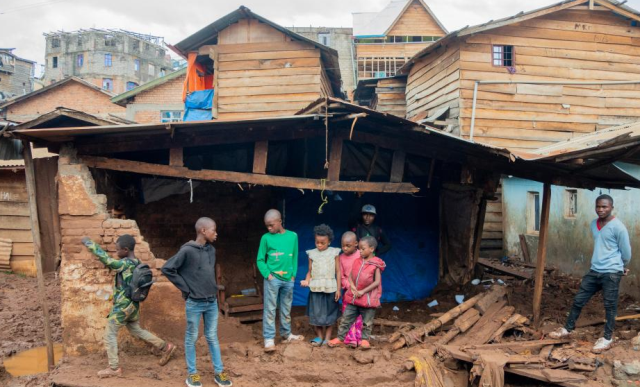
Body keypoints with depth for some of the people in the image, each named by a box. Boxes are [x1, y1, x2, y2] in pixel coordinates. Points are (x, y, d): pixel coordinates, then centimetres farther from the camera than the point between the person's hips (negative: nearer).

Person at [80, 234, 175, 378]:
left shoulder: (125, 263, -22)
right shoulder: (136, 263, 4)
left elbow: (105, 258, -22)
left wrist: (88, 242, -14)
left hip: (123, 306, -9)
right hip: (132, 304, 9)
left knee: (109, 334, 5)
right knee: (136, 330, 22)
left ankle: (114, 368, 11)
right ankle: (165, 347, 22)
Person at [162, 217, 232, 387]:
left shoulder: (211, 250, 4)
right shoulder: (187, 251, -15)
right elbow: (167, 268, -14)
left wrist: (213, 289, 8)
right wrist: (185, 288, -11)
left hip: (212, 302, 6)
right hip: (194, 303, -6)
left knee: (212, 337, 13)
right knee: (191, 338, 9)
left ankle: (219, 372, 21)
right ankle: (192, 373, 21)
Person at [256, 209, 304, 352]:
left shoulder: (293, 236, 2)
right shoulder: (266, 238, -4)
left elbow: (295, 257, 8)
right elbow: (260, 260, 0)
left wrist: (293, 274, 3)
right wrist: (267, 274, -11)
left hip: (288, 279, 3)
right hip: (272, 279, -3)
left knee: (286, 308, 15)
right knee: (270, 309, -2)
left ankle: (286, 333, 30)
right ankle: (269, 339, 3)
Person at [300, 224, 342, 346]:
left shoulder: (334, 253, -1)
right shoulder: (312, 254, 3)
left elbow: (338, 272, 1)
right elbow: (310, 271, 6)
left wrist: (338, 289, -2)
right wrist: (307, 281, -14)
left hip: (330, 288, -1)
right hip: (316, 288, 1)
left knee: (329, 313, 8)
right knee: (316, 313, 3)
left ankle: (327, 336, 20)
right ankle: (319, 336, 18)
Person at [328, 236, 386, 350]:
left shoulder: (376, 264, -10)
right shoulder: (357, 261, 5)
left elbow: (377, 282, -14)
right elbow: (350, 276, 7)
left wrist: (363, 291, -16)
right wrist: (353, 287, -12)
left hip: (368, 297, -4)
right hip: (353, 296, 4)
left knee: (367, 321, 8)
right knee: (346, 318, 7)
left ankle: (365, 339, 23)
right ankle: (340, 338, 16)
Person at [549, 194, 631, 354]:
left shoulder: (618, 227, -15)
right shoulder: (594, 224, 7)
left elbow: (626, 251, -5)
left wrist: (623, 267, 10)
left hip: (611, 273, -7)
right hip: (594, 270, 7)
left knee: (610, 306, 5)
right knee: (578, 300, 10)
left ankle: (608, 338, 18)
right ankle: (567, 329, 23)